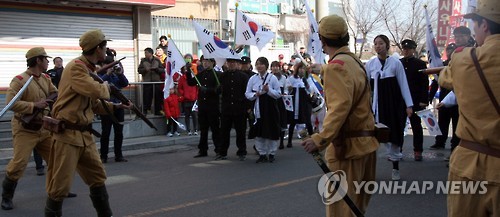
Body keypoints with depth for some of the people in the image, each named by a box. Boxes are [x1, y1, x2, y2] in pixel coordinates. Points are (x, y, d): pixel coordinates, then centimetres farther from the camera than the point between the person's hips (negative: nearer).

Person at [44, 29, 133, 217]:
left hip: (84, 134, 10)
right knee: (60, 186, -3)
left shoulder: (89, 69, 15)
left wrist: (117, 106, 11)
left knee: (98, 178, 16)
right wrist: (106, 86, -6)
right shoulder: (76, 67, -15)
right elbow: (96, 91, -27)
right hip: (67, 134, -9)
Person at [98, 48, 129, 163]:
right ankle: (103, 156, 7)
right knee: (106, 132, -1)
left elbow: (125, 84, -2)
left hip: (118, 104, 4)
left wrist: (120, 74, -15)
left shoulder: (116, 74, 9)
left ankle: (119, 155, 16)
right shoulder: (100, 74, 0)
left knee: (119, 132, 7)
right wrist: (107, 74, -23)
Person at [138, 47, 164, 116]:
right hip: (147, 82, -1)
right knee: (146, 97, -3)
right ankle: (145, 111, 6)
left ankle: (157, 111, 13)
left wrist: (156, 69, -13)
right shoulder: (143, 61, 6)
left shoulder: (157, 60, 6)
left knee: (158, 97, 3)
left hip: (157, 82, 1)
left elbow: (162, 70, 3)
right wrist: (145, 69, -16)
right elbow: (139, 70, 1)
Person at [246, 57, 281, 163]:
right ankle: (262, 154, 17)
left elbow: (278, 94, -2)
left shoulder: (272, 78, -2)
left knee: (272, 131, 3)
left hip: (270, 108, -2)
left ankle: (271, 153, 18)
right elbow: (247, 94, 6)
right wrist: (255, 94, -14)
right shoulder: (252, 79, 5)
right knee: (259, 132, 4)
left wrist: (268, 90, -17)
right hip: (258, 108, 2)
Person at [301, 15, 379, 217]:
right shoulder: (354, 61, 13)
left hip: (347, 145, -10)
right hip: (364, 141, 10)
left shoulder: (336, 66, -17)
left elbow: (340, 107, -28)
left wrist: (320, 139, -32)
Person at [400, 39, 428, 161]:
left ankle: (418, 151, 15)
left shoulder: (420, 64, -1)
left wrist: (424, 100, -12)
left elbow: (425, 84, -5)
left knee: (416, 126, 7)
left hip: (415, 101, -2)